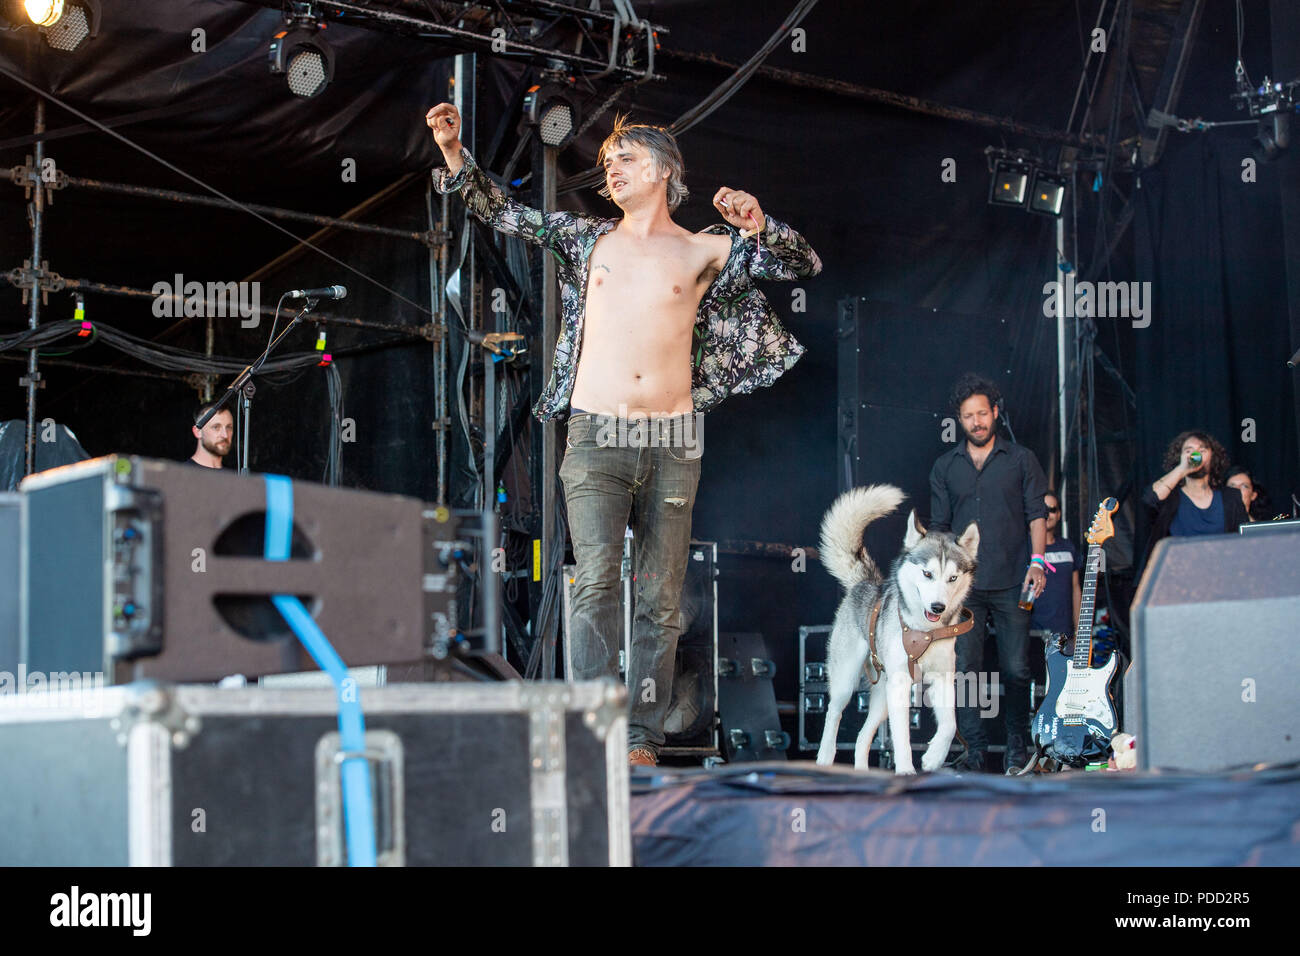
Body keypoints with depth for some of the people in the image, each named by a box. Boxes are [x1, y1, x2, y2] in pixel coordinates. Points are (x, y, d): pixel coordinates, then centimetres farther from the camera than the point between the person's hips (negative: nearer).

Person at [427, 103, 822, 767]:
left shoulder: (704, 252, 10)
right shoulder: (589, 239, 14)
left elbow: (804, 265, 7)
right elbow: (504, 215, 14)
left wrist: (758, 227, -11)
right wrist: (455, 155, 1)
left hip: (673, 441, 1)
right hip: (596, 437, 0)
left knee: (661, 599, 1)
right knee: (596, 579, -16)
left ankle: (642, 738, 7)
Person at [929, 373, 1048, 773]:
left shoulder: (1021, 460, 9)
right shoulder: (945, 467, 14)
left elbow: (1037, 513, 4)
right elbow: (939, 526, 15)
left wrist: (1037, 560, -9)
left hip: (1012, 583, -1)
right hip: (963, 584, 2)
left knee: (1016, 670, -2)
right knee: (964, 669, -5)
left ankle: (1017, 749, 9)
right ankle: (975, 748, 1)